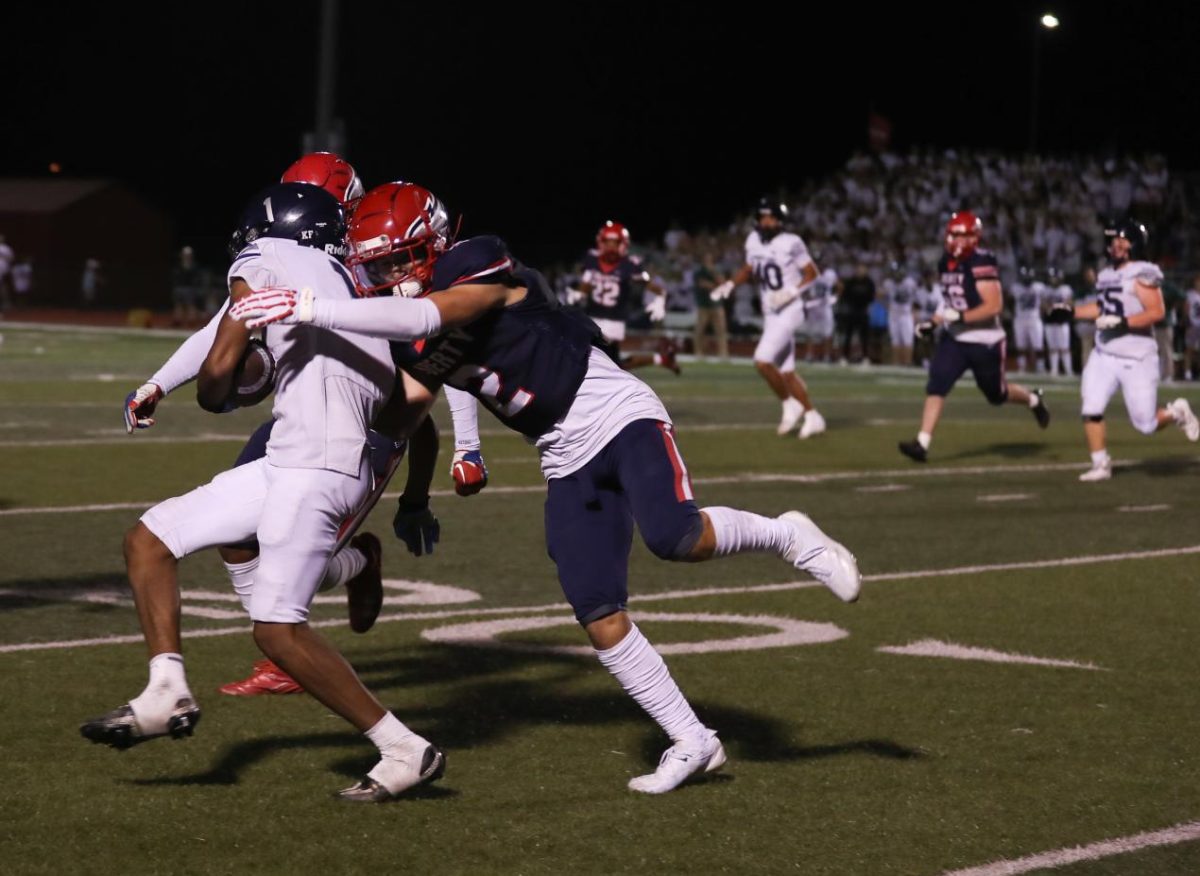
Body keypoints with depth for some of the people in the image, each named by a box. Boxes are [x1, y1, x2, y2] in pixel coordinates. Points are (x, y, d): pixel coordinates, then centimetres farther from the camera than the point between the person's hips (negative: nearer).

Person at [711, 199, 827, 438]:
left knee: (763, 360, -18)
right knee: (786, 371, 8)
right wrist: (730, 285, 6)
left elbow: (811, 273, -5)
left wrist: (791, 292, -18)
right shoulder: (754, 241, 5)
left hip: (789, 311, -7)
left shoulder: (791, 243, -12)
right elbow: (749, 269, 22)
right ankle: (812, 417, 19)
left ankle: (790, 404, 0)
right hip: (770, 314, 7)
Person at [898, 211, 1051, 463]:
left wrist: (960, 317, -30)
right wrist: (934, 322, 5)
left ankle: (1033, 400, 45)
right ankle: (922, 443, -17)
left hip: (984, 341, -6)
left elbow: (994, 305, -24)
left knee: (996, 393, 13)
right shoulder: (946, 263, 5)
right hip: (954, 339, 6)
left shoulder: (981, 263, -19)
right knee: (936, 385, -13)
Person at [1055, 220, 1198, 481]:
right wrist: (1071, 312, 15)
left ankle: (1177, 412, 30)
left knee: (1146, 425, -1)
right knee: (1091, 411, -8)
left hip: (1136, 359, -7)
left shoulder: (1141, 275, -14)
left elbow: (1157, 312, -22)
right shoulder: (1108, 275, 10)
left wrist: (1122, 322, -29)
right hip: (1104, 356, 7)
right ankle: (1101, 465, 5)